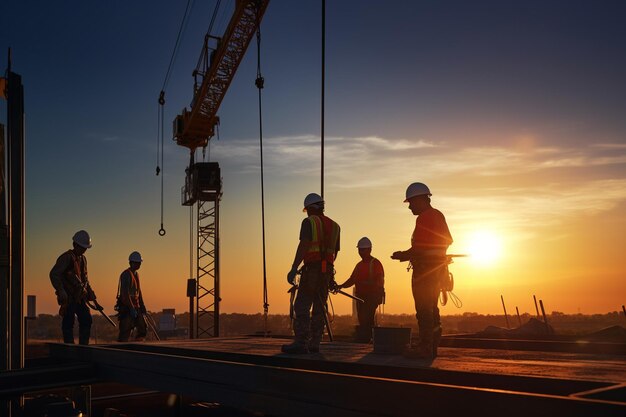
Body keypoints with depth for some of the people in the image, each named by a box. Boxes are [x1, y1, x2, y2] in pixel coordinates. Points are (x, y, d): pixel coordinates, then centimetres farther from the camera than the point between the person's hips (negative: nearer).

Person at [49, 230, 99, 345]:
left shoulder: (83, 259, 16)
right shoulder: (66, 257, -10)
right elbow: (53, 274, -20)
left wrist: (94, 300, 21)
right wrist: (61, 293, -26)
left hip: (79, 297, 8)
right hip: (69, 297, -8)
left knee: (87, 320, 6)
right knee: (68, 323, -5)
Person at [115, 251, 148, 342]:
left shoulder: (136, 274, 16)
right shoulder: (126, 274, -13)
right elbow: (125, 293, -20)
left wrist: (142, 305, 16)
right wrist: (131, 308, -23)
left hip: (136, 306, 9)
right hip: (126, 308, -9)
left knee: (143, 329, 9)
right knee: (125, 332, -10)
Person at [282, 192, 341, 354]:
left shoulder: (309, 222, -3)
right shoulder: (334, 226, 16)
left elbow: (303, 246, -15)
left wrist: (294, 269, -20)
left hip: (311, 268, -6)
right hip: (327, 270, 6)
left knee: (302, 306, -7)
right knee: (319, 308, 9)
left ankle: (301, 343, -14)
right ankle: (314, 344, 8)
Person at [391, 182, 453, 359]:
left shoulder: (423, 218, -15)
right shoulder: (438, 215, 16)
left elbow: (419, 248, -23)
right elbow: (448, 241, 23)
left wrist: (403, 255, -6)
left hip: (424, 270, -10)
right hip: (437, 268, 10)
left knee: (424, 310, -8)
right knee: (432, 309, 14)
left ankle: (424, 348, -6)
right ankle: (431, 348, 19)